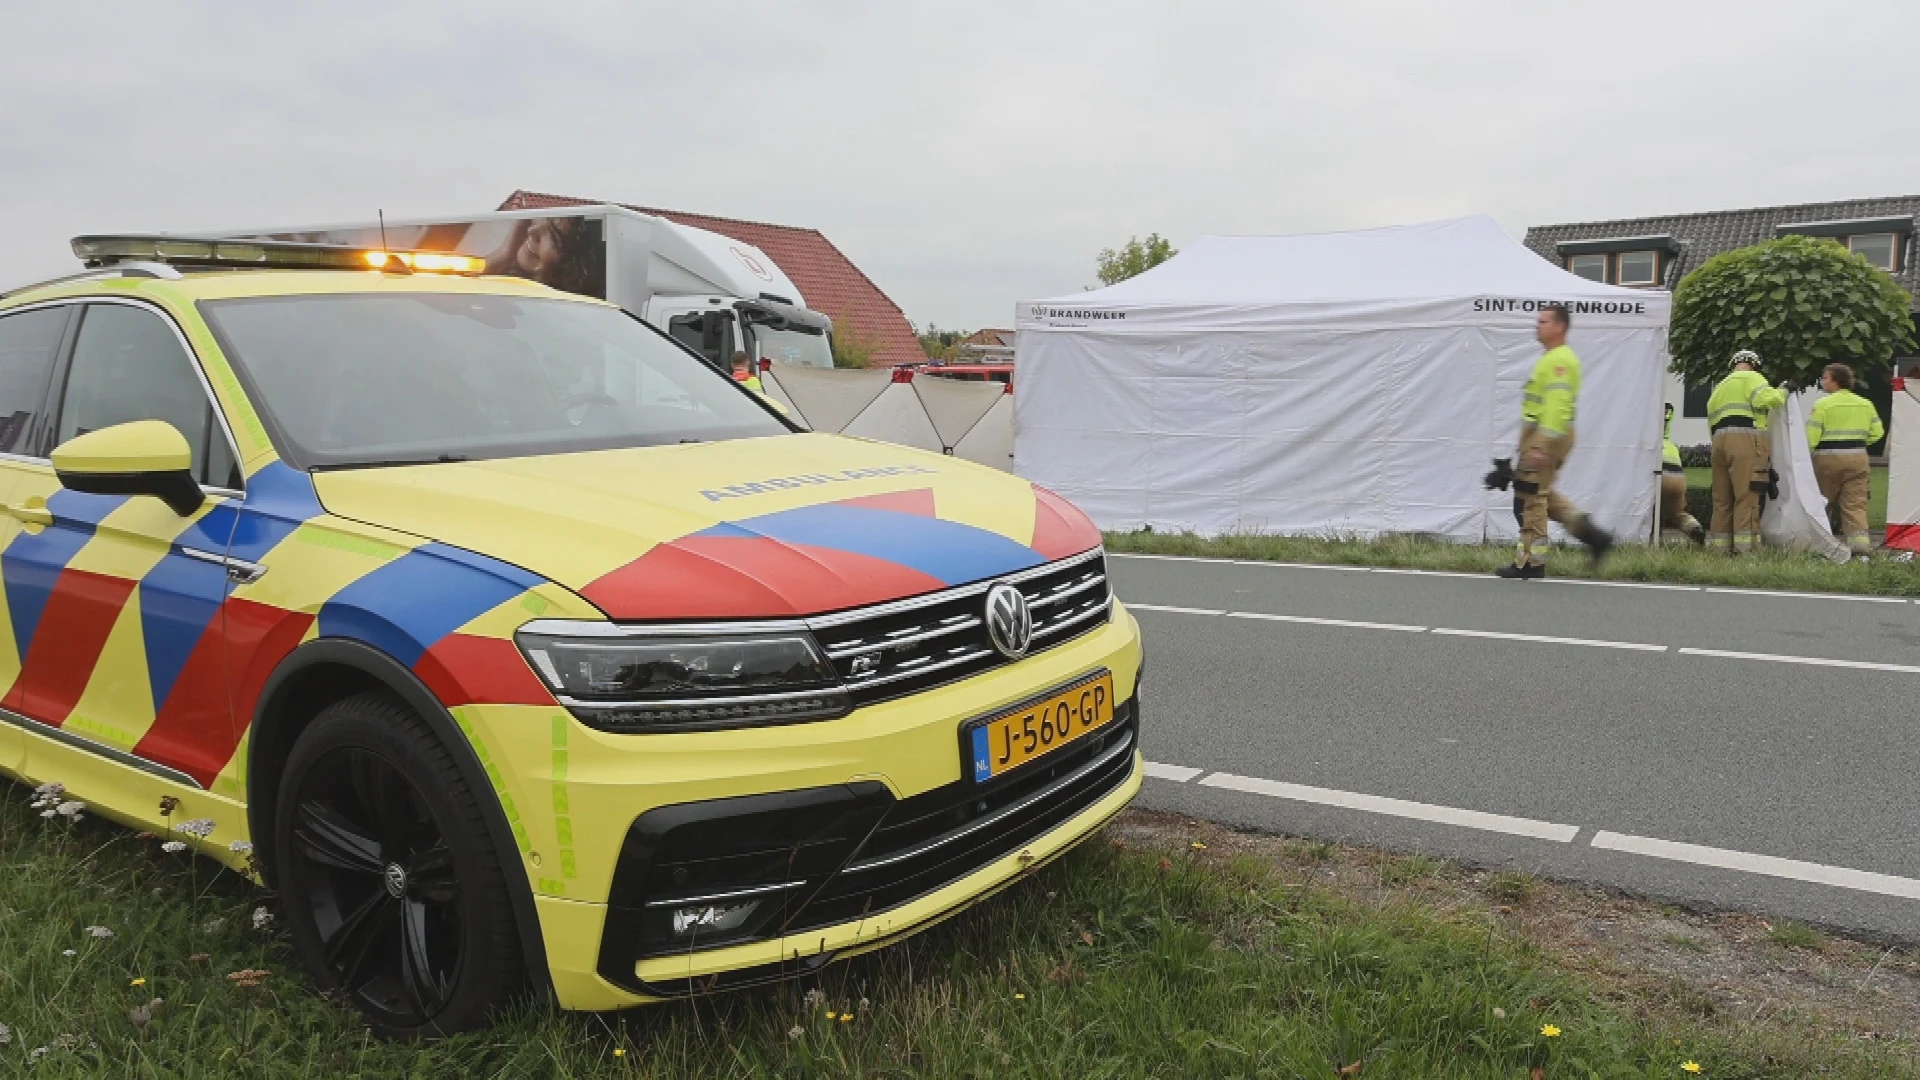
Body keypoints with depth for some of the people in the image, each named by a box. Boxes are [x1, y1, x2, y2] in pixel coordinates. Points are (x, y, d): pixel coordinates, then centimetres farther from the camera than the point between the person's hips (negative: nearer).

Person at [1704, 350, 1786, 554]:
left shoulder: (1720, 387, 29)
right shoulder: (1751, 377, 5)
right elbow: (1766, 399, -14)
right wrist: (1783, 391, 4)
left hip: (1719, 439, 8)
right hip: (1745, 439, -8)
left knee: (1722, 498, 8)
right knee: (1747, 496, -11)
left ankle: (1721, 547, 8)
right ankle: (1745, 548, -17)